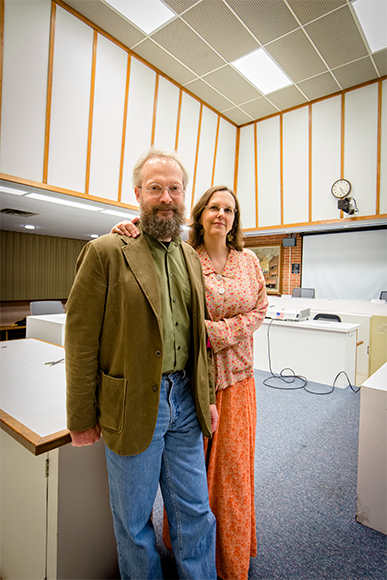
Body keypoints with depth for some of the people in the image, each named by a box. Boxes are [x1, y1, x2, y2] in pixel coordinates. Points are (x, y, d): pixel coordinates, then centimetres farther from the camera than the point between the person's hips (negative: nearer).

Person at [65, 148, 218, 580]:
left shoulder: (190, 256, 7)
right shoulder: (106, 252, -11)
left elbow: (197, 334, 10)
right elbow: (81, 340, -10)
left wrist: (206, 396, 11)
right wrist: (82, 418, -6)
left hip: (184, 399, 5)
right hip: (132, 405, -4)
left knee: (195, 510, 21)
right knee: (134, 520, 20)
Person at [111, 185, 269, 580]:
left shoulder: (248, 261, 3)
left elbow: (259, 310, 1)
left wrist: (215, 331, -12)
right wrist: (125, 237, -24)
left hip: (234, 373, 3)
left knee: (232, 460, 17)